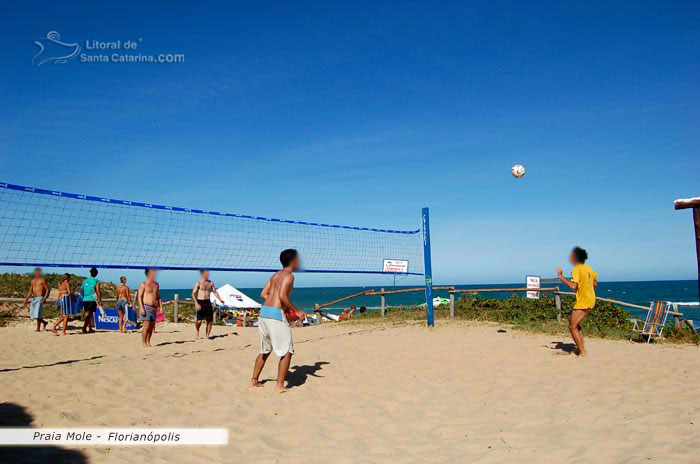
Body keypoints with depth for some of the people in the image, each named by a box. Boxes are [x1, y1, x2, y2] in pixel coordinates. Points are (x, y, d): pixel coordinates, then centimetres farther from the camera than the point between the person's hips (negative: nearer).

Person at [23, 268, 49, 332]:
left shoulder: (42, 280, -2)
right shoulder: (33, 281, 16)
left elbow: (47, 289, -6)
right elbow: (30, 291, 20)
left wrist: (45, 298, -18)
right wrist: (26, 299, 11)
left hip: (40, 298, -7)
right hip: (33, 299, 7)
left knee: (38, 313, -11)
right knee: (32, 314, 5)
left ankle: (38, 328, -5)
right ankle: (44, 322, 22)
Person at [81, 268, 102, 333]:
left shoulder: (85, 281, 10)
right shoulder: (96, 281, -3)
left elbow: (82, 291, 15)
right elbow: (98, 292, -7)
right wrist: (100, 300, -3)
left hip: (85, 300, 5)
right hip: (92, 300, -5)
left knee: (88, 314, 12)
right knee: (89, 314, -5)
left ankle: (90, 328, 18)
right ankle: (84, 327, -19)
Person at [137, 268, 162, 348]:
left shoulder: (156, 284, 15)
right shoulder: (143, 284, -3)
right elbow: (139, 297, -7)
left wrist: (161, 307, 10)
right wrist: (142, 308, -16)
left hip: (154, 308, 6)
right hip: (146, 307, -6)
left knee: (152, 326, 6)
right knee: (146, 325, -10)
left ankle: (148, 342, 14)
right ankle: (144, 343, -3)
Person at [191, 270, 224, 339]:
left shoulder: (211, 283, 9)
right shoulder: (198, 283, -3)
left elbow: (215, 292, 16)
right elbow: (193, 294, -6)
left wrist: (220, 299, 1)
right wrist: (196, 304, -17)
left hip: (208, 302, 4)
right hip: (200, 303, -4)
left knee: (210, 321, 0)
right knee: (199, 321, -11)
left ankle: (207, 336, 14)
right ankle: (197, 331, 20)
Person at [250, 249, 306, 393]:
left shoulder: (276, 275, 19)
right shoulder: (289, 276, -6)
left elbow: (263, 294, 18)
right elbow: (282, 296, -20)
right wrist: (296, 311, -12)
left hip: (264, 311, 9)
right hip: (276, 315, -9)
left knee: (265, 350, 22)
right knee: (287, 351, 1)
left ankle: (254, 380, 27)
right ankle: (280, 385, 0)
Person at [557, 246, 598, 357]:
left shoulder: (577, 269, -16)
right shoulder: (588, 268, 10)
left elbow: (573, 286, -26)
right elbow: (595, 284, 16)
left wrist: (561, 276, -21)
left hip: (583, 302, -9)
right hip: (590, 300, 9)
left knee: (572, 326, -5)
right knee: (575, 324, 20)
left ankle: (582, 352, -4)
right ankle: (581, 348, 22)